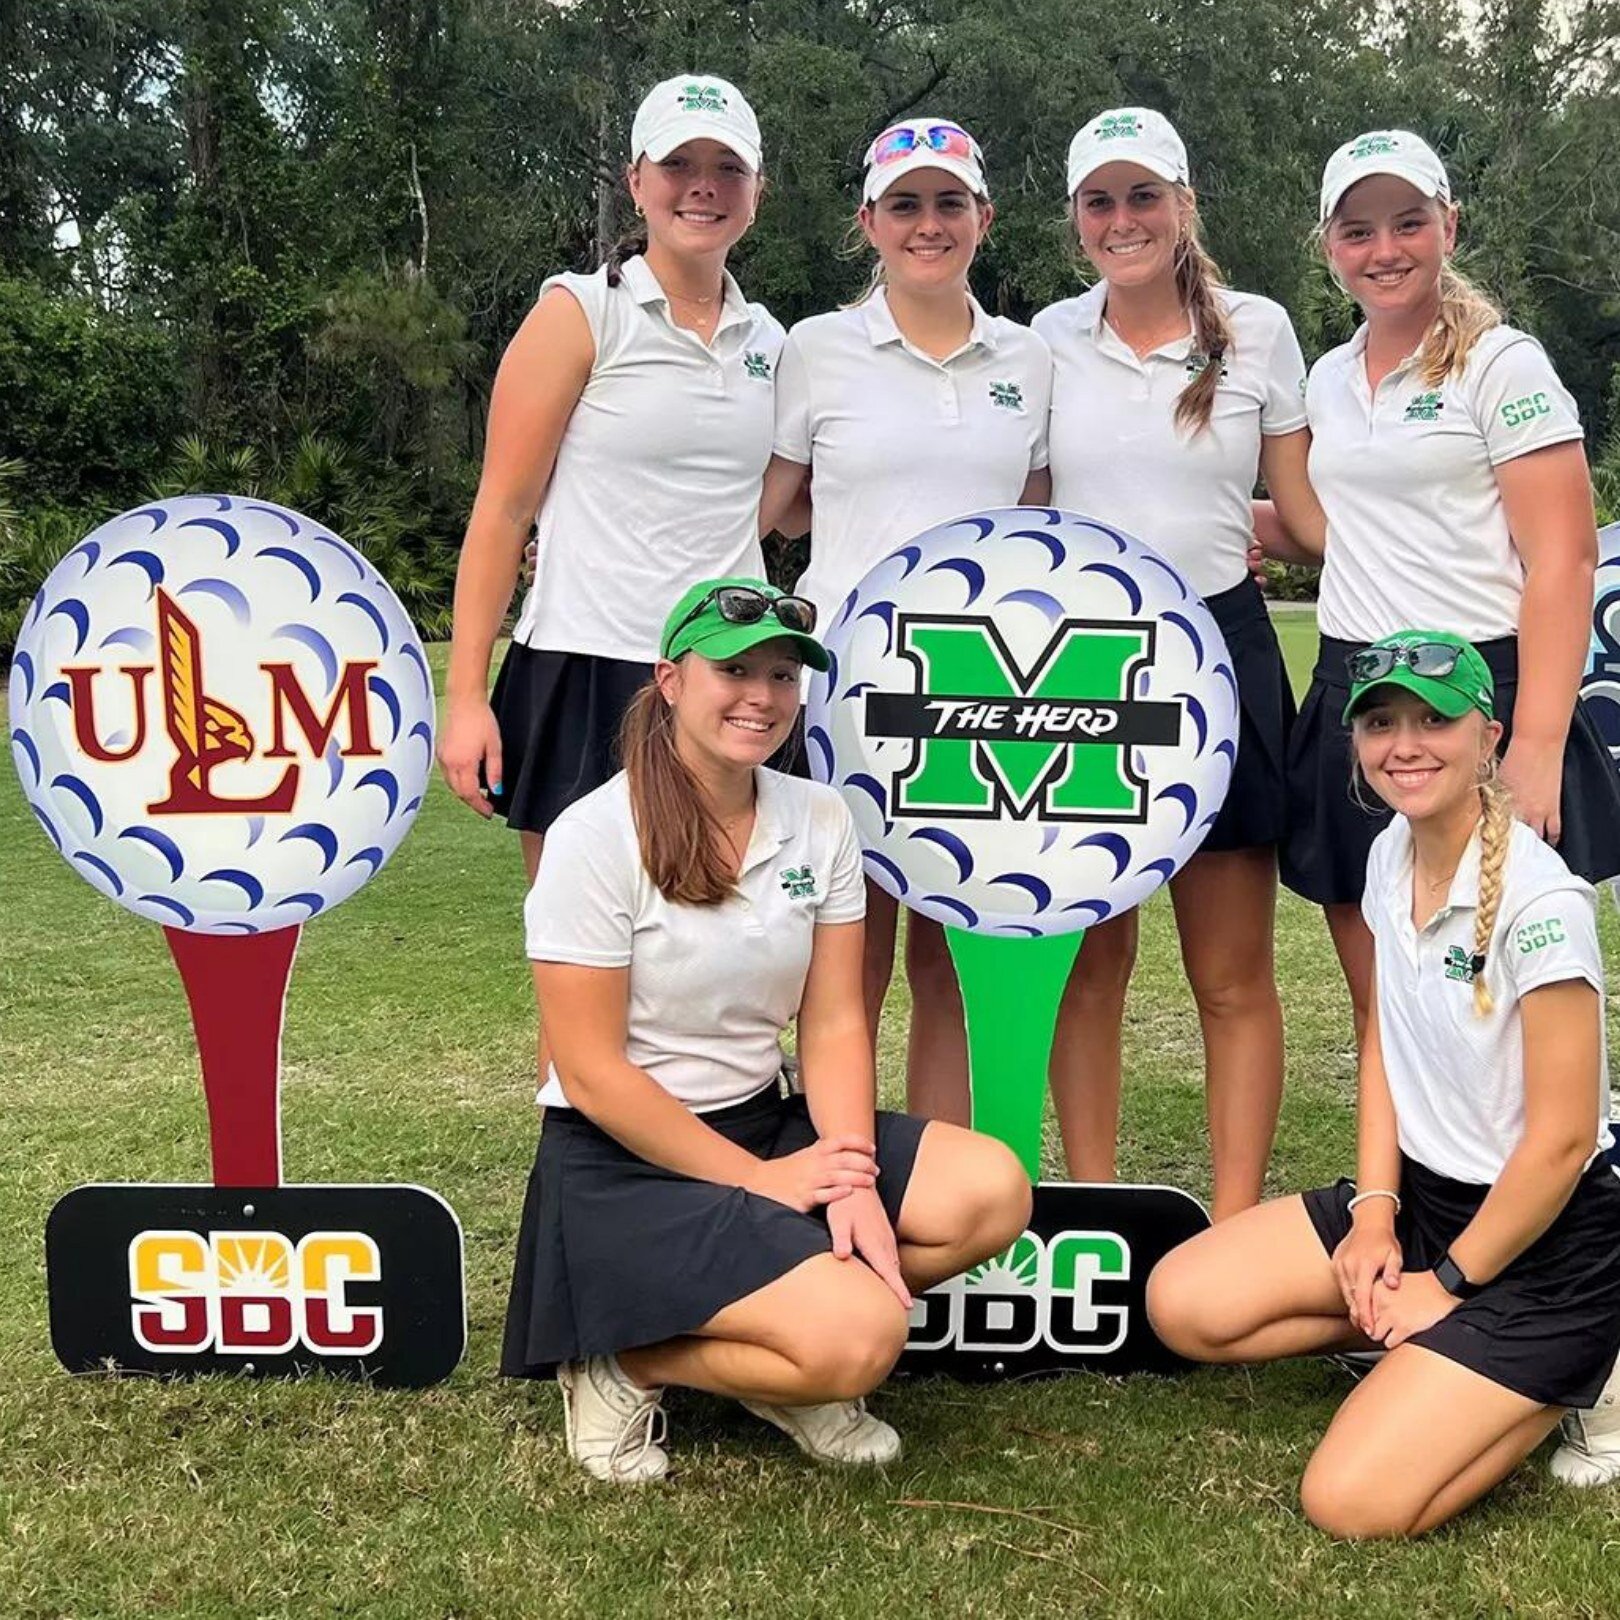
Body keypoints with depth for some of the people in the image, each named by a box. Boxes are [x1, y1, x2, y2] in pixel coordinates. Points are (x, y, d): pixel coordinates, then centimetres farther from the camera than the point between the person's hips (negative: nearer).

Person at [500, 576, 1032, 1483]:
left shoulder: (820, 821, 1)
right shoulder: (597, 837, -15)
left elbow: (834, 1024, 0)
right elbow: (591, 1072, -15)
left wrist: (855, 1182, -15)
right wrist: (759, 1180, -16)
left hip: (763, 1123, 6)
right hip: (626, 1163, -6)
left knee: (992, 1193, -16)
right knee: (861, 1338, -25)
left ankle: (794, 1338, 3)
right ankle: (627, 1362, 0)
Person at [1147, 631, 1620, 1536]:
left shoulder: (1539, 902, -24)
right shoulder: (1391, 856, 1)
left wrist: (1449, 1284, -11)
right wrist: (1374, 1211, 0)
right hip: (1421, 1191, 7)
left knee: (1354, 1502, -18)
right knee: (1183, 1305, -6)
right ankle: (1437, 1346, 8)